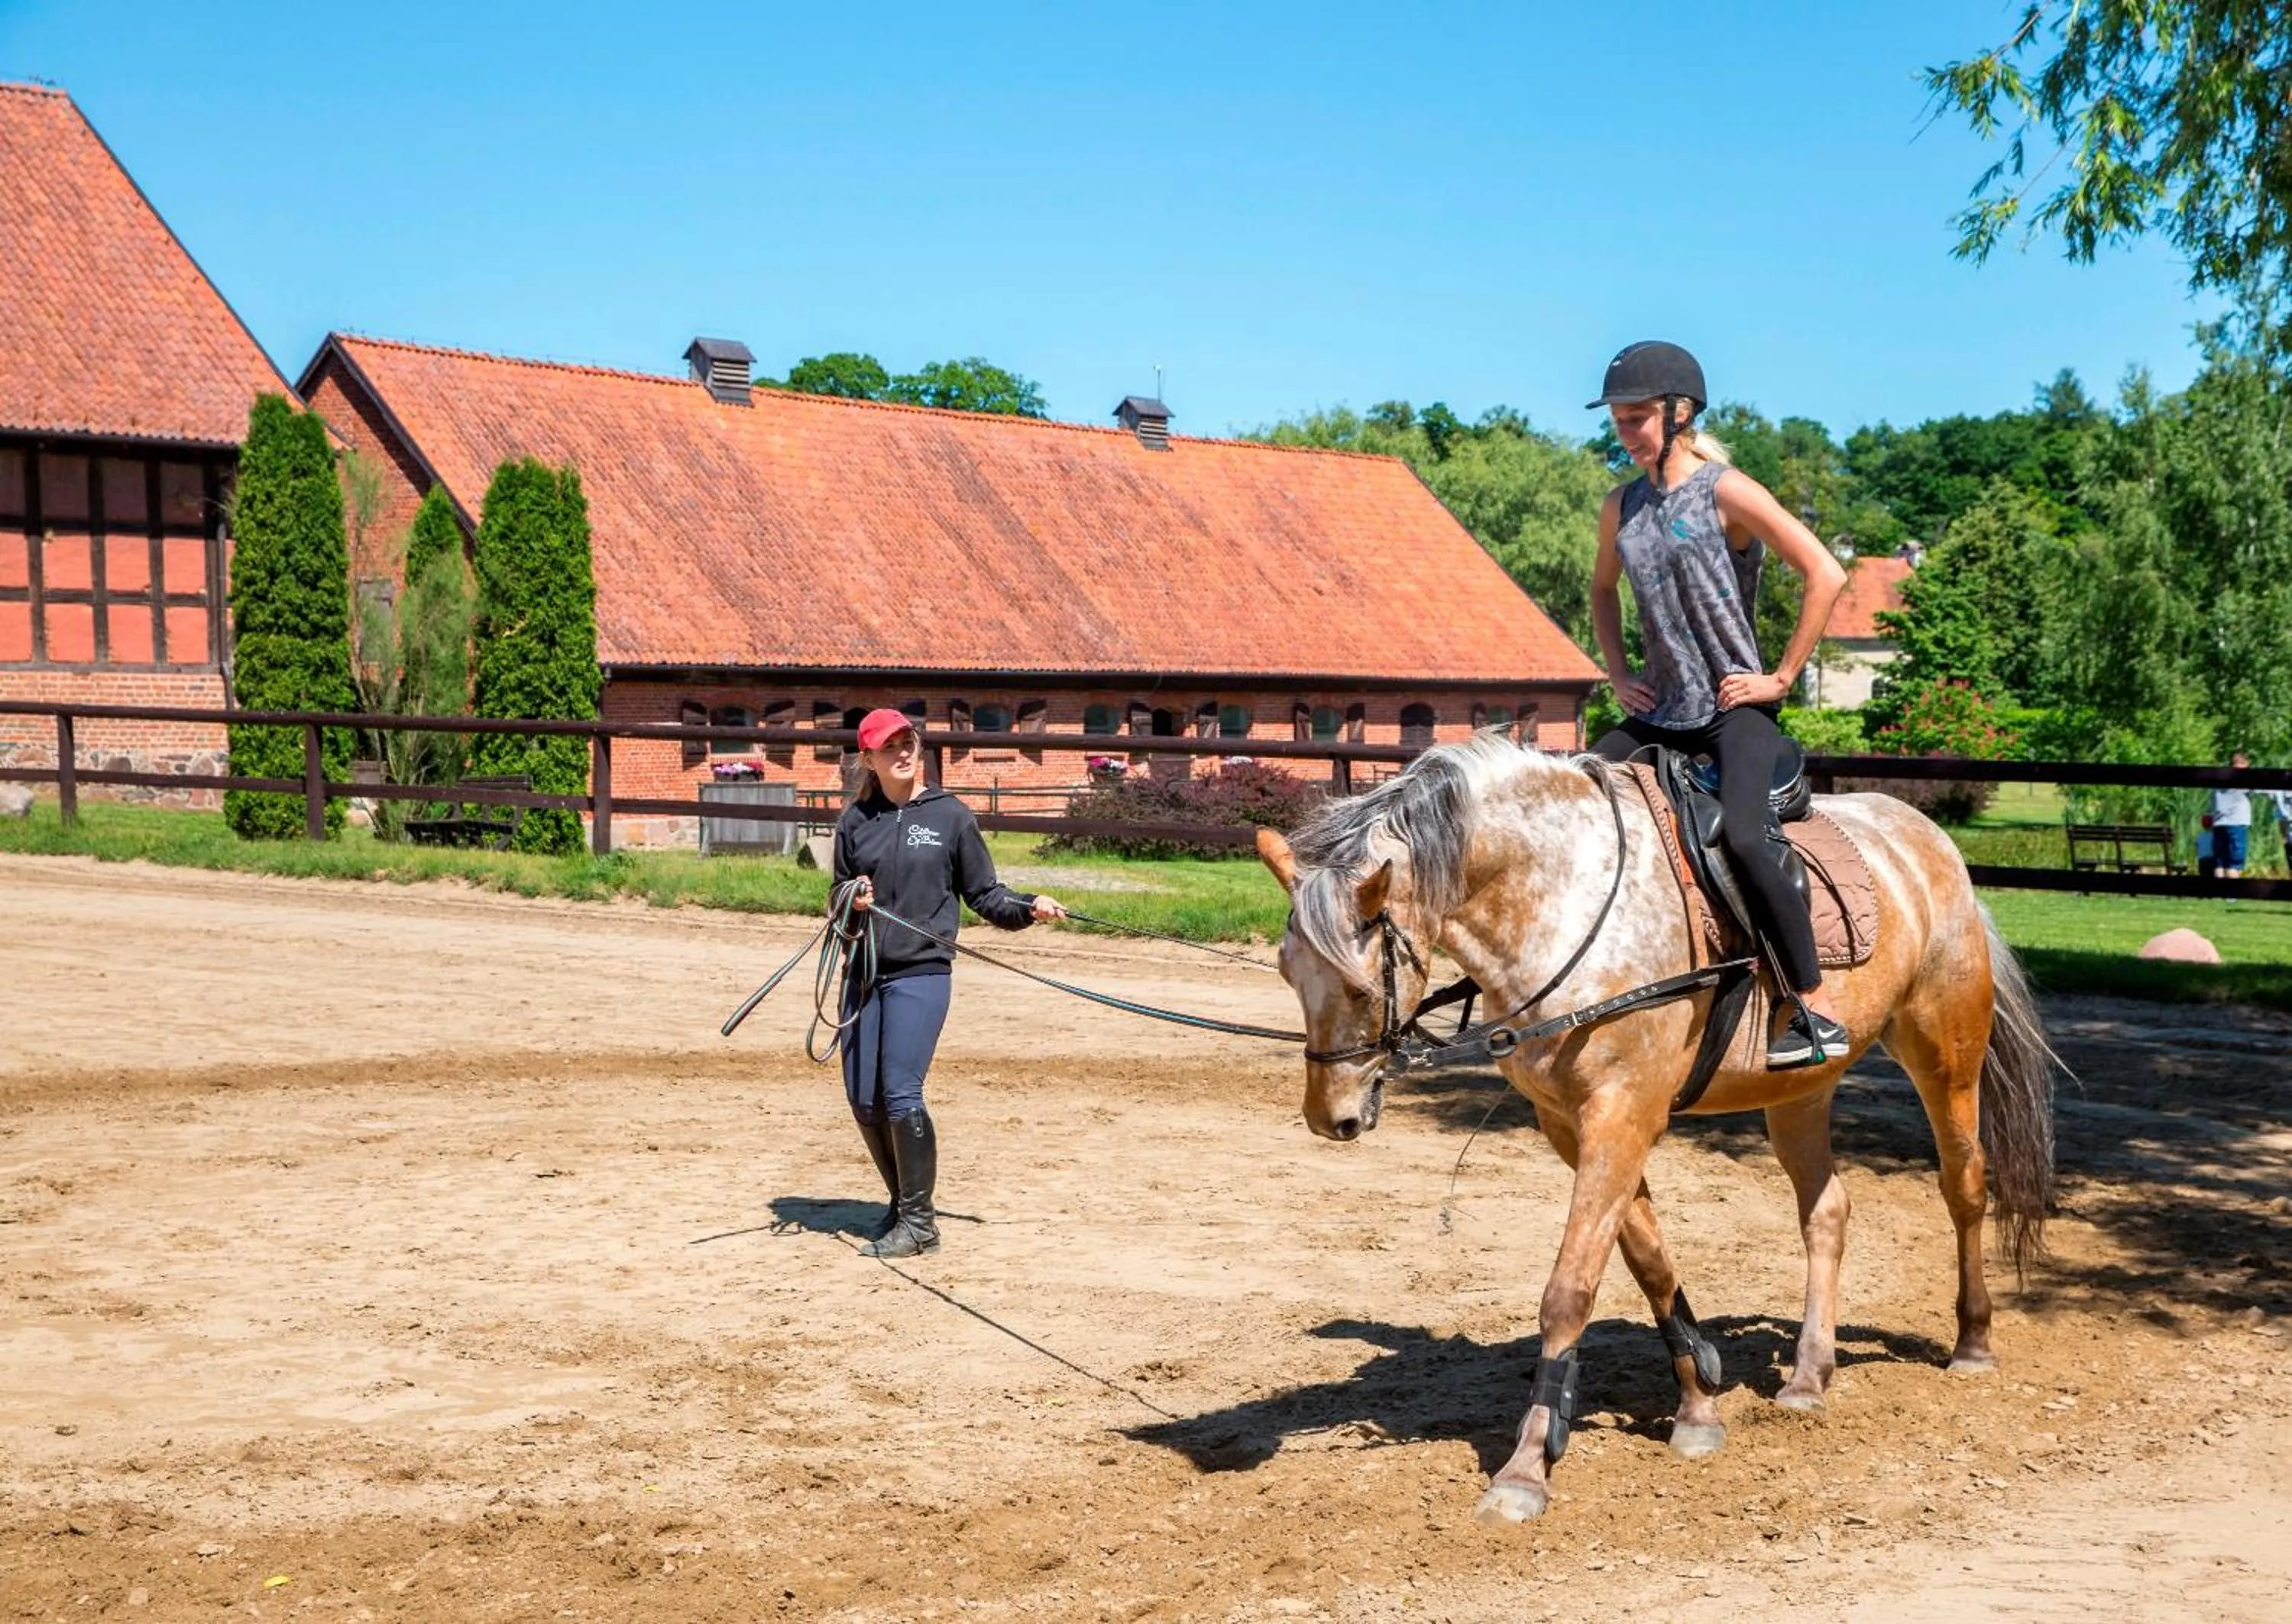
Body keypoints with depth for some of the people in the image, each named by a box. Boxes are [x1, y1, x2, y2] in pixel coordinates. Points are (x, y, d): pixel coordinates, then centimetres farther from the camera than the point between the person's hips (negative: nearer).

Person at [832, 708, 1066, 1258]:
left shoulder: (951, 816, 1)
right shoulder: (855, 820, 9)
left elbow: (984, 895, 5)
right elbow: (839, 895, 17)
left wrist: (1028, 907, -12)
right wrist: (852, 899, -6)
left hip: (921, 973, -4)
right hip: (864, 973, 4)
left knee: (901, 1094, -14)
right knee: (863, 1099, 4)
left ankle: (919, 1222, -2)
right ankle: (904, 1204, 25)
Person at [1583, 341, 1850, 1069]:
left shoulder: (1727, 492, -10)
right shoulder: (1620, 509, 9)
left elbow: (1825, 575, -15)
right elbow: (1603, 591, 29)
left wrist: (1781, 678, -13)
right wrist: (1618, 673, 14)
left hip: (1735, 709, -8)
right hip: (1659, 712, 8)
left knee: (1741, 837, -30)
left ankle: (1817, 1010, -23)